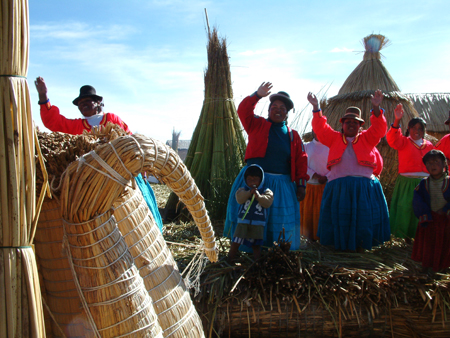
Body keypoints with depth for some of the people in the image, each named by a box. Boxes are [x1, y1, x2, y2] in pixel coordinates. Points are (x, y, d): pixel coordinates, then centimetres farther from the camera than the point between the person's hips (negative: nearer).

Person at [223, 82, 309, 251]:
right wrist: (257, 95, -24)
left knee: (281, 222, 1)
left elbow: (301, 160, 8)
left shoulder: (293, 136, 11)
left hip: (282, 185, 2)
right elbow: (243, 111, -10)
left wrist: (301, 184, 0)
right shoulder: (257, 125, 7)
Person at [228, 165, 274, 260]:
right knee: (235, 242, 0)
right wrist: (249, 193, -20)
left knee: (256, 244, 2)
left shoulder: (266, 191, 7)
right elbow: (239, 199, -9)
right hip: (243, 220, 1)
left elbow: (268, 202, -8)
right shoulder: (243, 190, 9)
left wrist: (258, 196, -23)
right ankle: (229, 259, 11)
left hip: (258, 223, -1)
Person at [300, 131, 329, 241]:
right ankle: (310, 236, 9)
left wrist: (326, 177, -12)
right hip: (310, 184, 1)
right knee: (308, 211, 2)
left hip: (325, 184, -1)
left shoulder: (330, 147, 6)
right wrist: (314, 175, -11)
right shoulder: (307, 147, 9)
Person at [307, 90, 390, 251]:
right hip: (339, 186, 0)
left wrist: (376, 108, -16)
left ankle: (360, 244, 16)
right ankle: (342, 244, 15)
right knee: (341, 216, 2)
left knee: (363, 216, 2)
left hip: (364, 186, 1)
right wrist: (316, 108, -11)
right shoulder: (334, 138, 14)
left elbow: (379, 128, -1)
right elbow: (320, 128, 2)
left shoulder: (367, 138, 14)